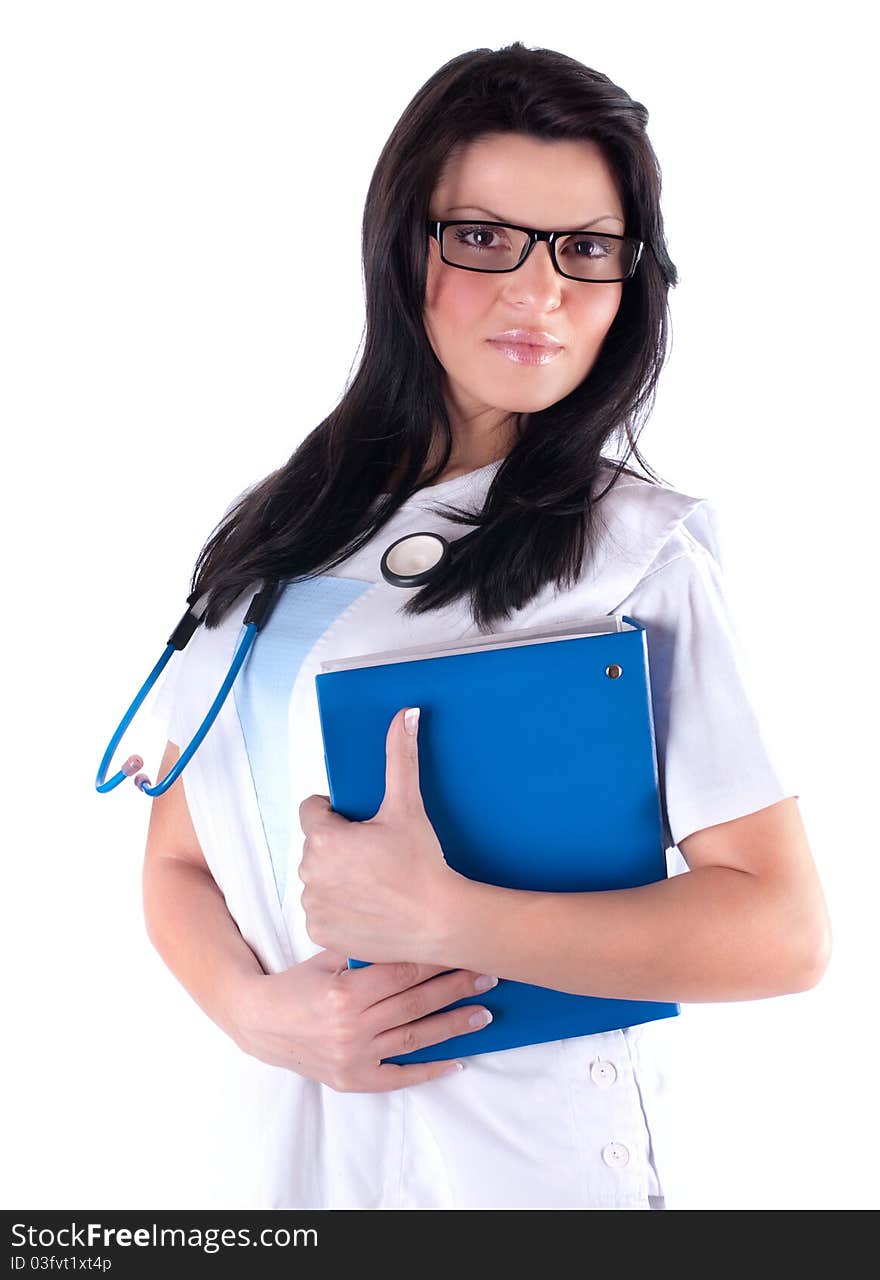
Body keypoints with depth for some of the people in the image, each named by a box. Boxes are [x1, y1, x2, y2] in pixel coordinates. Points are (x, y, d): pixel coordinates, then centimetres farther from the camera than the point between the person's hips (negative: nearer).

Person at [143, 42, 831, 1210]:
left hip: (529, 1157, -4)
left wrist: (444, 919, -23)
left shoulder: (641, 545, -11)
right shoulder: (272, 533, 2)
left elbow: (786, 930, -16)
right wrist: (258, 1008, -14)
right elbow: (179, 859, 6)